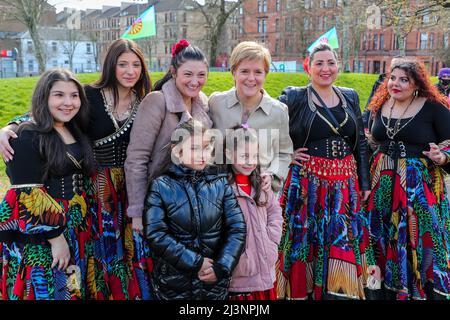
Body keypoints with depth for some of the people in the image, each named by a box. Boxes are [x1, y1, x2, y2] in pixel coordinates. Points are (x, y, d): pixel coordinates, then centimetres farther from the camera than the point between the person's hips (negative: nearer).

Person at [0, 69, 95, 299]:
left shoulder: (76, 132, 8)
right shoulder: (27, 138, -16)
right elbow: (29, 196, -19)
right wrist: (55, 237, -18)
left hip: (76, 226, 7)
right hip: (39, 231, -7)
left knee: (75, 288, 17)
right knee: (48, 290, 5)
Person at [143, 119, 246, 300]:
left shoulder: (220, 183, 1)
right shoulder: (161, 186, -6)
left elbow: (237, 228, -3)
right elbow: (155, 234, -13)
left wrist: (222, 267, -13)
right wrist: (195, 262, -16)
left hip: (215, 281, 2)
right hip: (173, 283, -2)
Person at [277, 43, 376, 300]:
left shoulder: (350, 97, 10)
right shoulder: (294, 98, -4)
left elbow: (361, 142, 12)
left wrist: (365, 183, 9)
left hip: (346, 184, 4)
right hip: (308, 182, -4)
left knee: (344, 241, 6)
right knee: (307, 240, 3)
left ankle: (340, 291, 24)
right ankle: (302, 291, 20)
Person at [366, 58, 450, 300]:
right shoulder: (379, 106, 7)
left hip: (420, 185, -5)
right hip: (382, 184, 5)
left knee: (421, 240, 1)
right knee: (386, 241, 14)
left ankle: (430, 291, 18)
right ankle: (390, 292, 31)